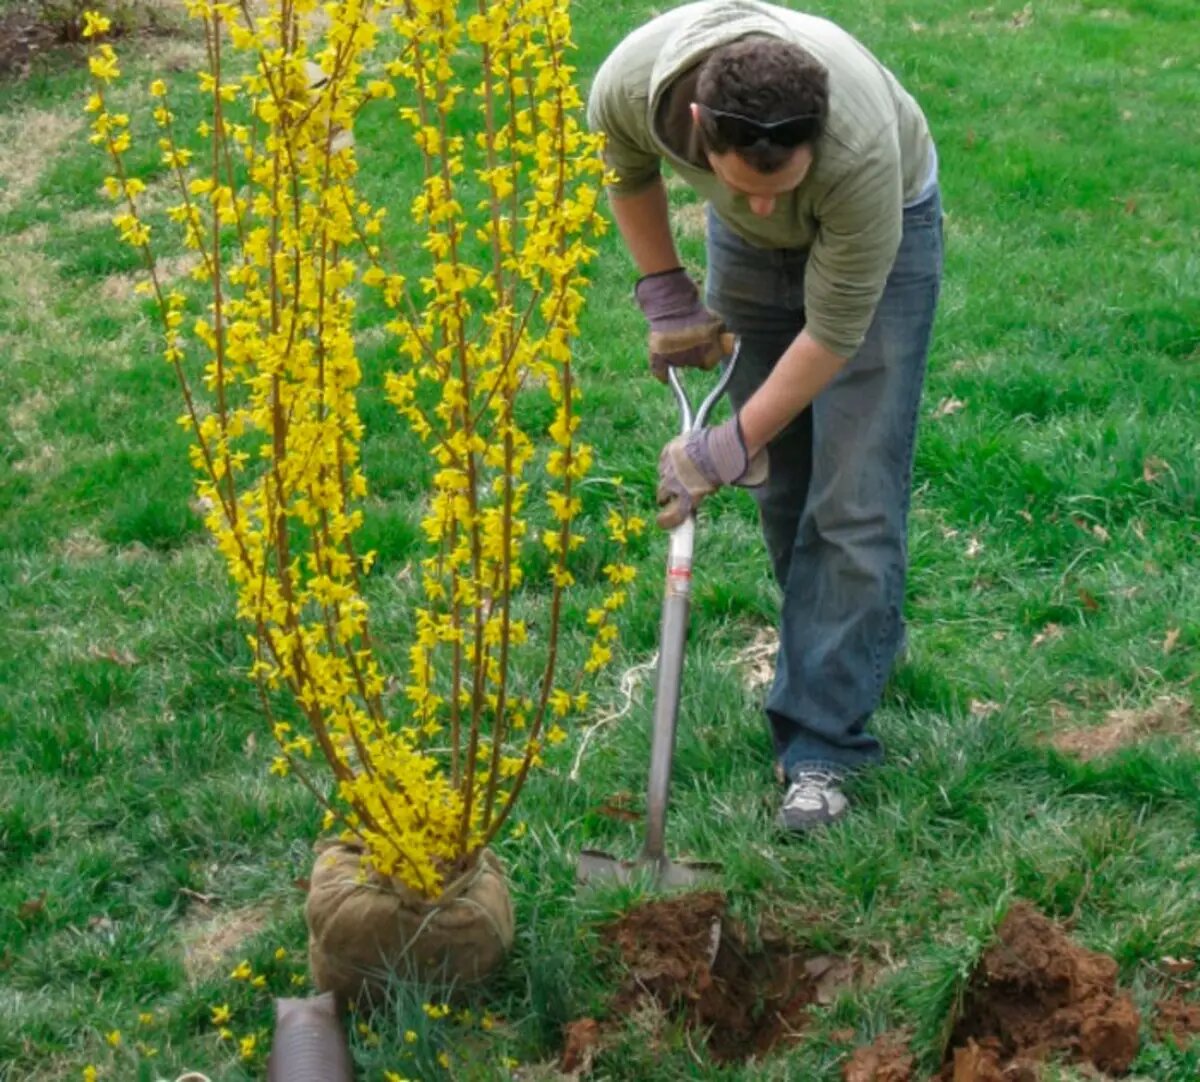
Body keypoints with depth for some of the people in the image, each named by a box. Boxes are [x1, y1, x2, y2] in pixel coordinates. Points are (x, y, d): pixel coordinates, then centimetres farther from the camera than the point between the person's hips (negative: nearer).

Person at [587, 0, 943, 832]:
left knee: (854, 497, -10)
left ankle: (822, 747, -6)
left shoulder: (860, 152, -43)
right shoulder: (631, 84, -33)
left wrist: (732, 447, -23)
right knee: (776, 477, 9)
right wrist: (666, 295, -5)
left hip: (881, 225, -4)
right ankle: (851, 641, 31)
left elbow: (832, 335, -30)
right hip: (743, 245, 4)